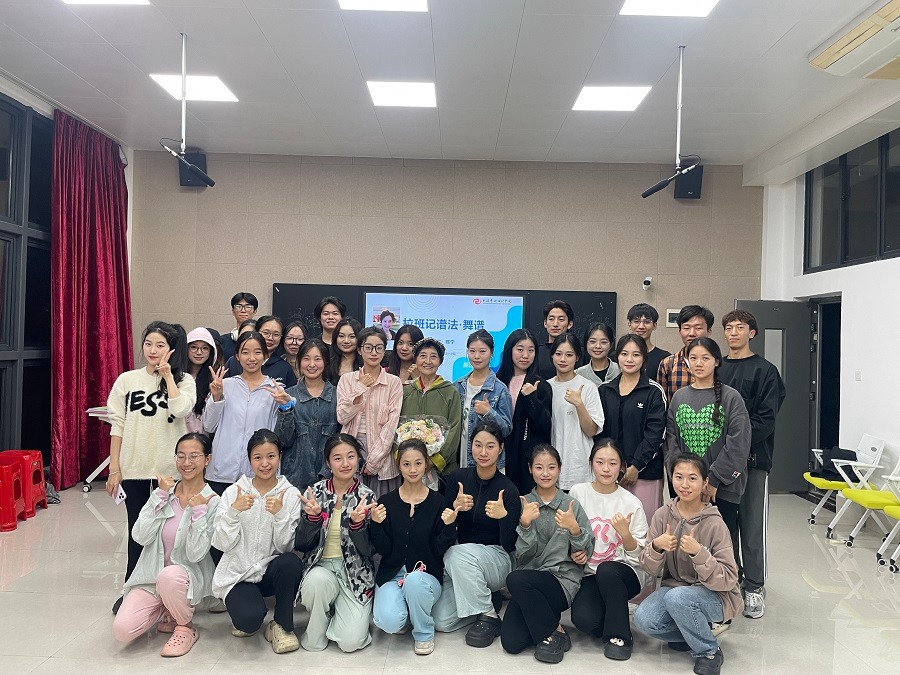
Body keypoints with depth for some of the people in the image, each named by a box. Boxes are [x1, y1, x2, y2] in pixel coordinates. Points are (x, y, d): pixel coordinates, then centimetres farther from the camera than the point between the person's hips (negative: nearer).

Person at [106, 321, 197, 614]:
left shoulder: (184, 380, 1)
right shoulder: (127, 380, 6)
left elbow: (181, 410, -19)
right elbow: (117, 426, 5)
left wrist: (168, 374, -11)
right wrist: (114, 469, 2)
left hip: (170, 469, -1)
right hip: (134, 469, 2)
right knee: (137, 531, 10)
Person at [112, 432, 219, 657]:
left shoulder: (211, 502, -10)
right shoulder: (163, 491, 3)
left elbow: (195, 554, -16)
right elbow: (140, 537, -8)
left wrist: (198, 510, -24)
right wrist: (161, 495, -13)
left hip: (189, 577, -4)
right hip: (150, 577, 4)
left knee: (169, 576, -38)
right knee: (122, 630, -19)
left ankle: (186, 628, -8)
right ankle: (167, 613, 14)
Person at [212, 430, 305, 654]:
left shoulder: (291, 494, -1)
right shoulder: (233, 492, 0)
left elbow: (285, 546, -8)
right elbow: (222, 544, -7)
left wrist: (280, 514, -25)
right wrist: (234, 511, -22)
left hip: (271, 571, 1)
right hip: (238, 573, -1)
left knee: (291, 562, -33)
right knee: (249, 619, -30)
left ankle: (282, 625, -8)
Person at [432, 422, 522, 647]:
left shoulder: (508, 489, -12)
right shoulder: (457, 478, -4)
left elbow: (510, 546, -13)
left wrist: (504, 516, -31)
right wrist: (455, 508, -23)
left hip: (496, 559, -3)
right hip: (457, 560, 4)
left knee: (460, 554, -35)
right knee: (441, 622, -15)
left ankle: (489, 616, -14)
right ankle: (487, 599, 13)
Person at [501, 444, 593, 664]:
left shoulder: (571, 505, 3)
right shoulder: (523, 504, 6)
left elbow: (587, 552, 2)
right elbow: (523, 555, -2)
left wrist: (574, 528, -17)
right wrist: (525, 524, -20)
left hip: (563, 579, -2)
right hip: (528, 585, 2)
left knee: (516, 579, -32)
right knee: (511, 643, -18)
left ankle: (553, 633, -8)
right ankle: (547, 620, 12)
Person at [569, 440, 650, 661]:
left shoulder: (631, 503, -6)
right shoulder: (578, 493, -1)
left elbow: (638, 554, -4)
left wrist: (625, 533, -23)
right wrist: (573, 552, -8)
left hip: (626, 571, -1)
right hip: (589, 574, 1)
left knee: (606, 570, -37)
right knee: (583, 619, -27)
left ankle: (619, 635, -13)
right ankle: (615, 616, 10)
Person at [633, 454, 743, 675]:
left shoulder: (714, 524, -17)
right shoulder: (663, 515, -6)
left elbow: (727, 580, -19)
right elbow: (650, 569, -3)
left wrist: (698, 552, -33)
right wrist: (656, 547, -25)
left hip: (716, 596, -4)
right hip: (673, 588, 4)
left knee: (677, 597, -34)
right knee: (643, 619, -23)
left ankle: (709, 652, -6)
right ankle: (695, 632, 7)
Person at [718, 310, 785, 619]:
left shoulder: (765, 371, 0)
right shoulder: (716, 370, 11)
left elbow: (766, 419, -8)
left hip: (753, 457, -4)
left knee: (752, 524, 0)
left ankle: (754, 587, 12)